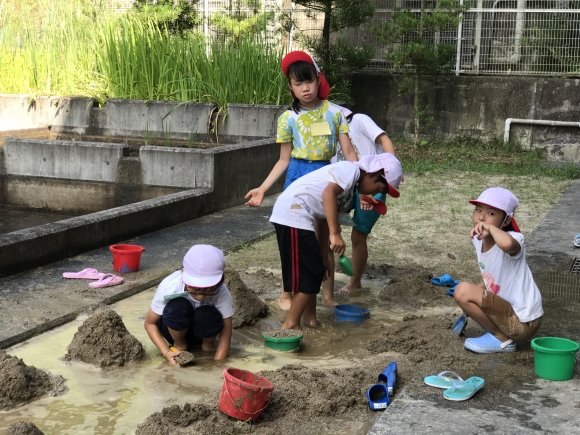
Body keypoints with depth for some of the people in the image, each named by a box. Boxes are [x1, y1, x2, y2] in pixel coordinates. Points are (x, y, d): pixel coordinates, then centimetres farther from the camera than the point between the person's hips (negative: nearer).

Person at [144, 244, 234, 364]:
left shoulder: (222, 294, -30)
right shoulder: (169, 287, -31)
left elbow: (225, 338, -23)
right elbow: (150, 323, -16)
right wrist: (166, 352, -29)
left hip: (201, 331, 1)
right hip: (176, 330, 0)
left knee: (208, 315, -34)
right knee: (177, 306, -34)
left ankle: (208, 344, -1)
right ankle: (179, 345, -5)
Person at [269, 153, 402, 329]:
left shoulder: (350, 188, 22)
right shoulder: (351, 169, -6)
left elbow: (323, 223, 25)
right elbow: (328, 193, -24)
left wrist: (324, 259, 27)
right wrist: (335, 234, -27)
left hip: (296, 215, 10)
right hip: (293, 212, -10)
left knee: (315, 271, 16)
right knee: (308, 274, -4)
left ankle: (310, 321, 24)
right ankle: (290, 326, 3)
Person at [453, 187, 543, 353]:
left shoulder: (514, 239, -22)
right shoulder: (479, 240, 3)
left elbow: (507, 244, -51)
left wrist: (491, 228, -35)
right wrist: (471, 305, 12)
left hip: (523, 322, -9)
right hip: (510, 308, 9)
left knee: (463, 291, -20)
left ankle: (502, 340, -4)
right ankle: (502, 332, 16)